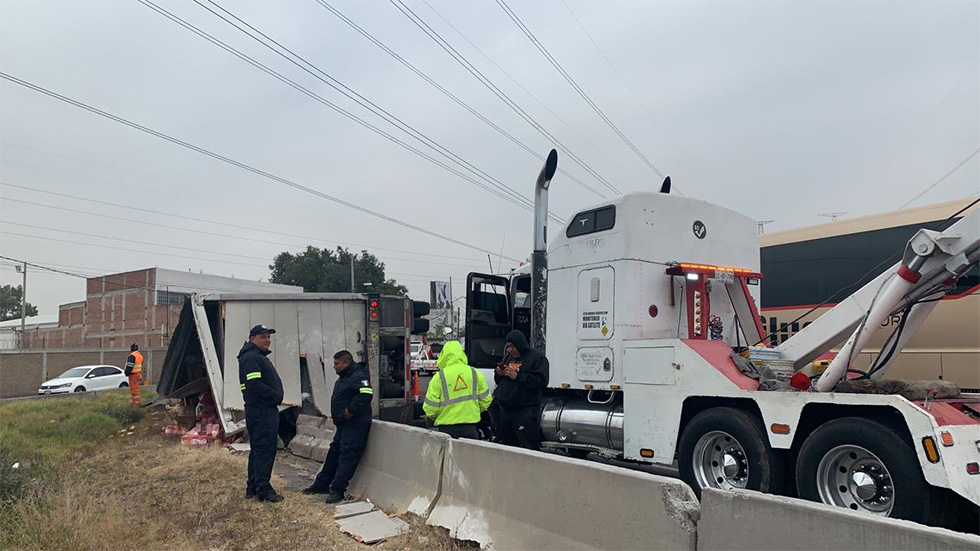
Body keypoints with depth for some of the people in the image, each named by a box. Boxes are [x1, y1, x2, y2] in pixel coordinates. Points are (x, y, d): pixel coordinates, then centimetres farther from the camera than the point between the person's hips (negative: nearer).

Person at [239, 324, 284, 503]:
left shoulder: (259, 357, 22)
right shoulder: (251, 357, -13)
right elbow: (255, 385, -24)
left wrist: (276, 397, 5)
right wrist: (276, 396, -15)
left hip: (267, 410, 11)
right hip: (261, 412, -11)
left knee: (258, 450, 16)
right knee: (265, 449, -8)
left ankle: (253, 488, 24)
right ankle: (264, 490, -4)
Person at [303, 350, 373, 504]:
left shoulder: (359, 376, -16)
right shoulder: (343, 378, 18)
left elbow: (366, 395, -30)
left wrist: (349, 412, -25)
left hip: (355, 425, -11)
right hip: (343, 425, 11)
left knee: (347, 456, -10)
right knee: (333, 453, 16)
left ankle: (337, 490, -8)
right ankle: (321, 484, 26)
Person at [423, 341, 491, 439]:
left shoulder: (439, 377, -7)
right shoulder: (475, 373, 2)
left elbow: (430, 408, -6)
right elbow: (486, 401, 6)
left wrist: (434, 417, 16)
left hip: (447, 428, -2)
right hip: (470, 427, 2)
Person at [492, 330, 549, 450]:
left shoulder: (537, 358, -4)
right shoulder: (509, 357, 18)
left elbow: (541, 381, -17)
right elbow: (499, 382, 27)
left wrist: (517, 376, -17)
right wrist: (498, 374, 3)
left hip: (525, 413, -7)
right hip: (505, 410, 7)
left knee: (529, 448, -9)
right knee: (507, 445, 13)